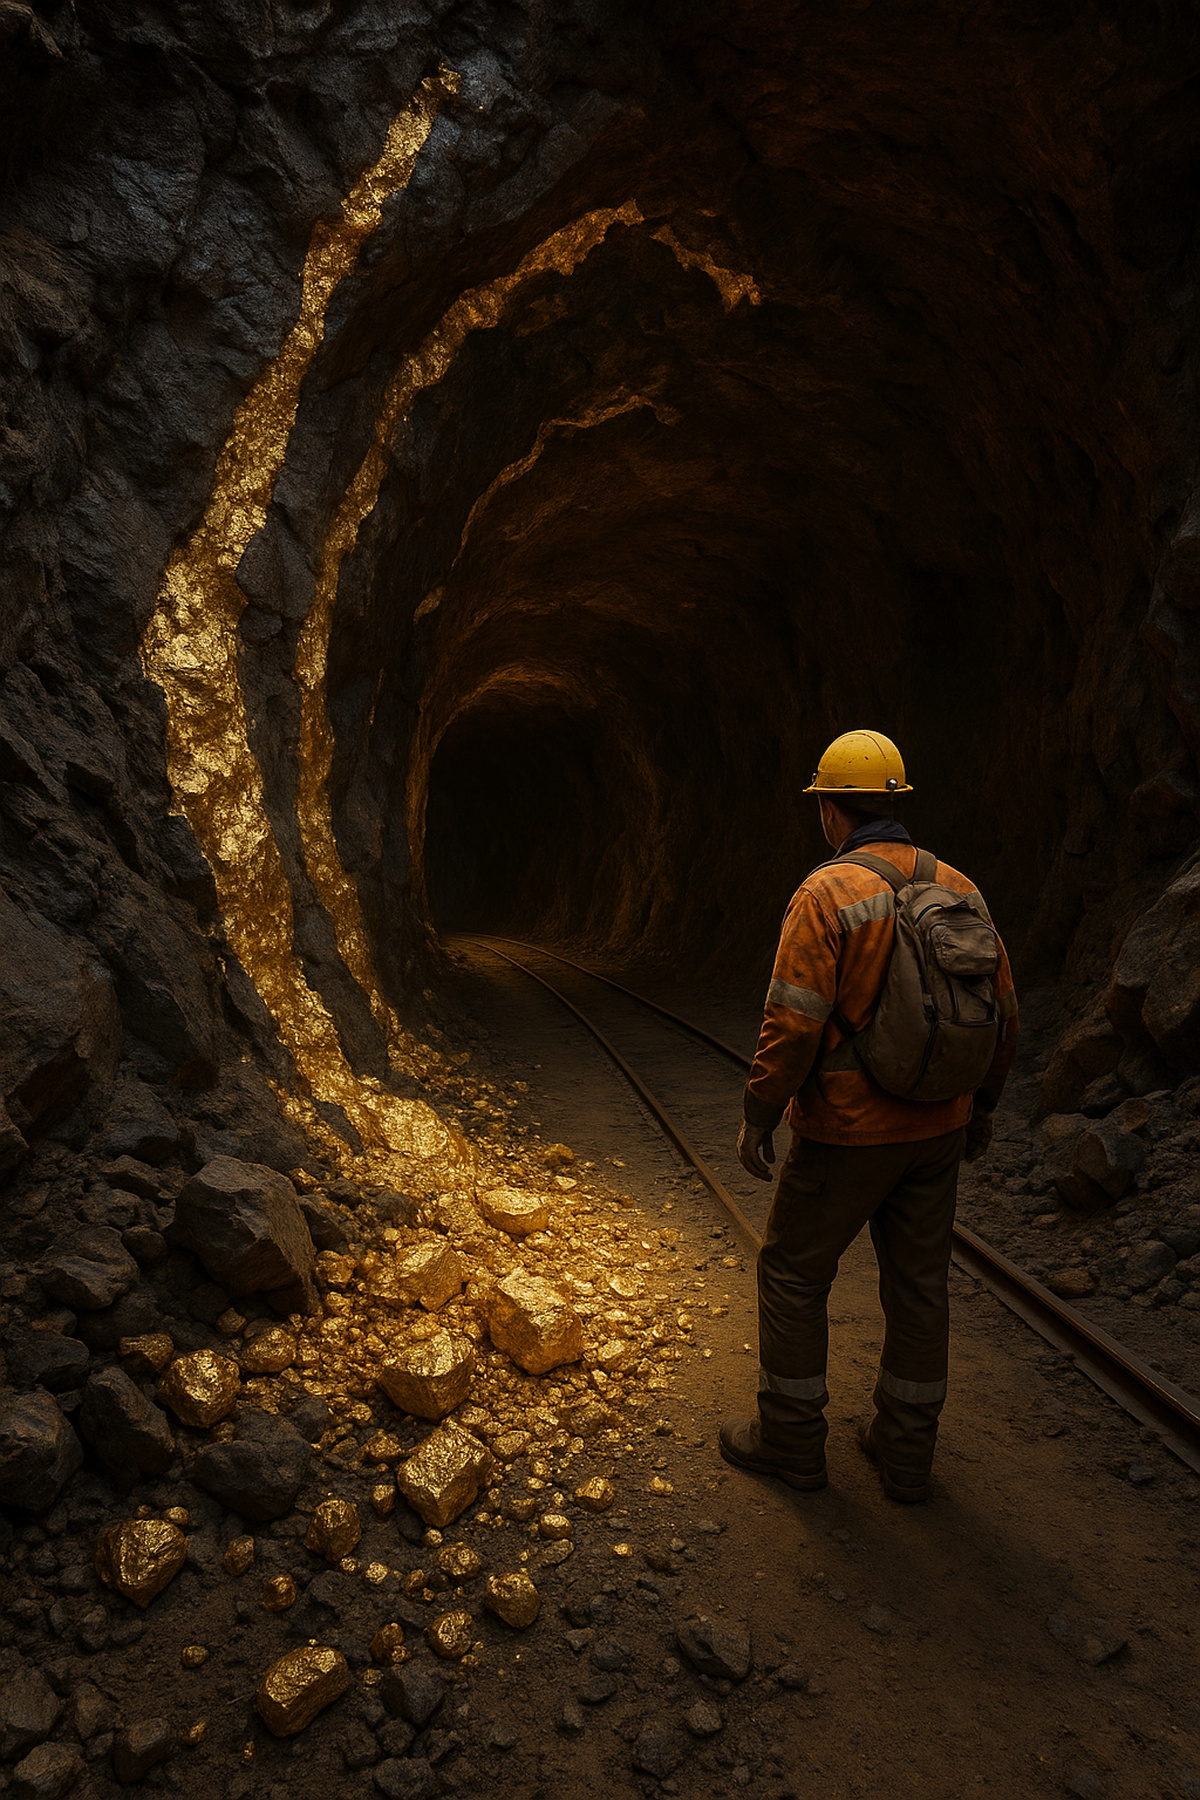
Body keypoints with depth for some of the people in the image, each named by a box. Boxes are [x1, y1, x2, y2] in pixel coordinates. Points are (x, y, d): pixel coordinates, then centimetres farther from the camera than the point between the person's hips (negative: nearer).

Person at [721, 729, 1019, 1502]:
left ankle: (790, 1437, 24)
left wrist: (758, 1117, -10)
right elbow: (1002, 1011, 6)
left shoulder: (826, 895, -19)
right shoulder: (958, 888, 1)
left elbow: (793, 1024, -23)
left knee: (793, 1271, 12)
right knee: (918, 1280, 16)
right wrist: (983, 1102, 18)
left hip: (848, 1132, -6)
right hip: (937, 1125, 6)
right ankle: (905, 1447, 30)